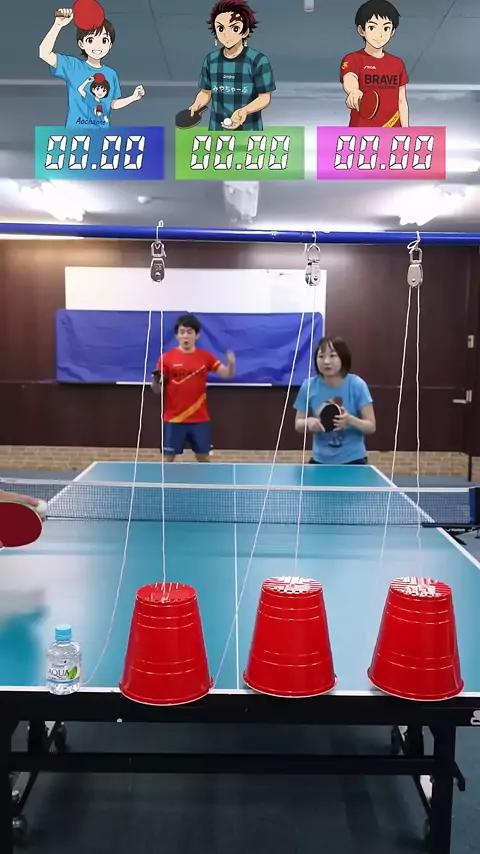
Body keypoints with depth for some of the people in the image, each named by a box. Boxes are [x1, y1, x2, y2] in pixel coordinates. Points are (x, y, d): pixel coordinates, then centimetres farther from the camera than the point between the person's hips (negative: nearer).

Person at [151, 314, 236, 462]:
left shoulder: (206, 357, 2)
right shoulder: (166, 358, -3)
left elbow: (227, 375, -1)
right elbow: (157, 390, 0)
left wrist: (231, 365, -23)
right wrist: (156, 381, -23)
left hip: (200, 419, 2)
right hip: (173, 419, -1)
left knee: (204, 458, 10)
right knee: (168, 458, 5)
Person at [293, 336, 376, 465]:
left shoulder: (357, 385, -13)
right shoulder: (308, 386, -8)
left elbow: (371, 427, -11)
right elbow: (298, 425, 1)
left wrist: (350, 420, -30)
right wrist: (308, 422, -21)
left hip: (353, 460, -2)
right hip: (321, 460, 2)